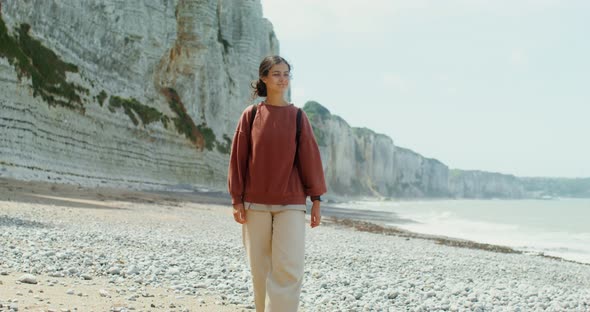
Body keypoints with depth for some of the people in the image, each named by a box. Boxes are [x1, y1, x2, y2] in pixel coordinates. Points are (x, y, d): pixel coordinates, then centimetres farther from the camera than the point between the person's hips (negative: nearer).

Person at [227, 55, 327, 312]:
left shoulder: (298, 117, 4)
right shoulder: (251, 115, 3)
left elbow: (310, 158, 4)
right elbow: (238, 158, 4)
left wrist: (316, 199, -1)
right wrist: (237, 200, -1)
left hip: (291, 203, 0)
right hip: (255, 203, 1)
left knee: (289, 268, -11)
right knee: (260, 269, 6)